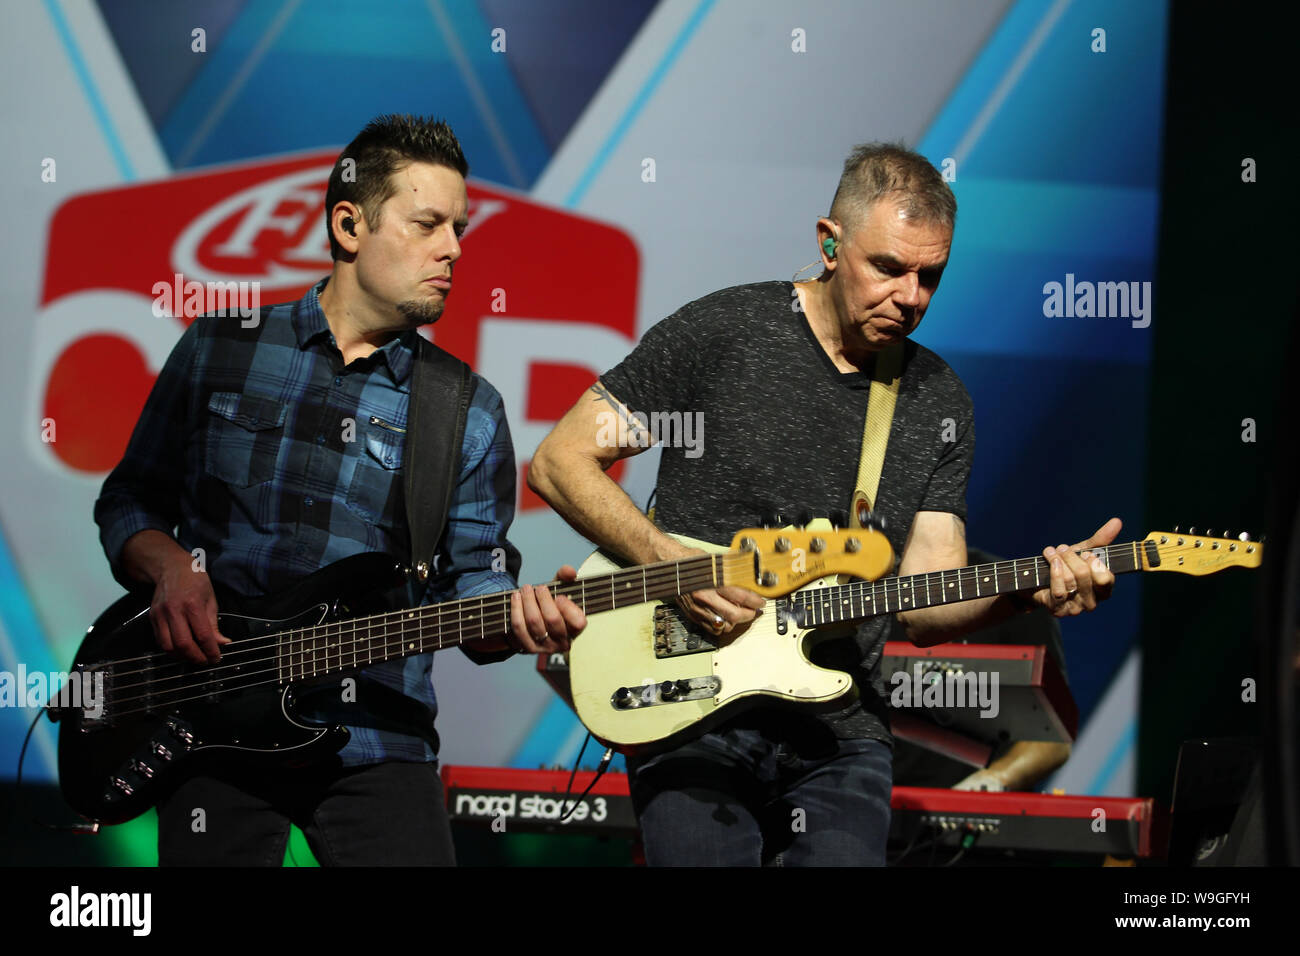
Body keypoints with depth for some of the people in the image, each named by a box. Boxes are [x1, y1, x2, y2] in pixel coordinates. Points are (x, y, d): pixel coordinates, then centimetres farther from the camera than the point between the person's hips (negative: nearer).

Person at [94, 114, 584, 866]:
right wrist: (169, 566, -7)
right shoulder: (218, 352, 9)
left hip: (377, 747, 0)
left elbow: (472, 579, 4)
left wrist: (519, 620, -18)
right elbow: (129, 502, 14)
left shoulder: (469, 412, 9)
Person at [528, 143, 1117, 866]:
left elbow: (924, 606, 4)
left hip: (837, 735, 3)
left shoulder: (940, 404, 9)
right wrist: (671, 564, -14)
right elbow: (559, 462, -2)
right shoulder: (719, 336, -3)